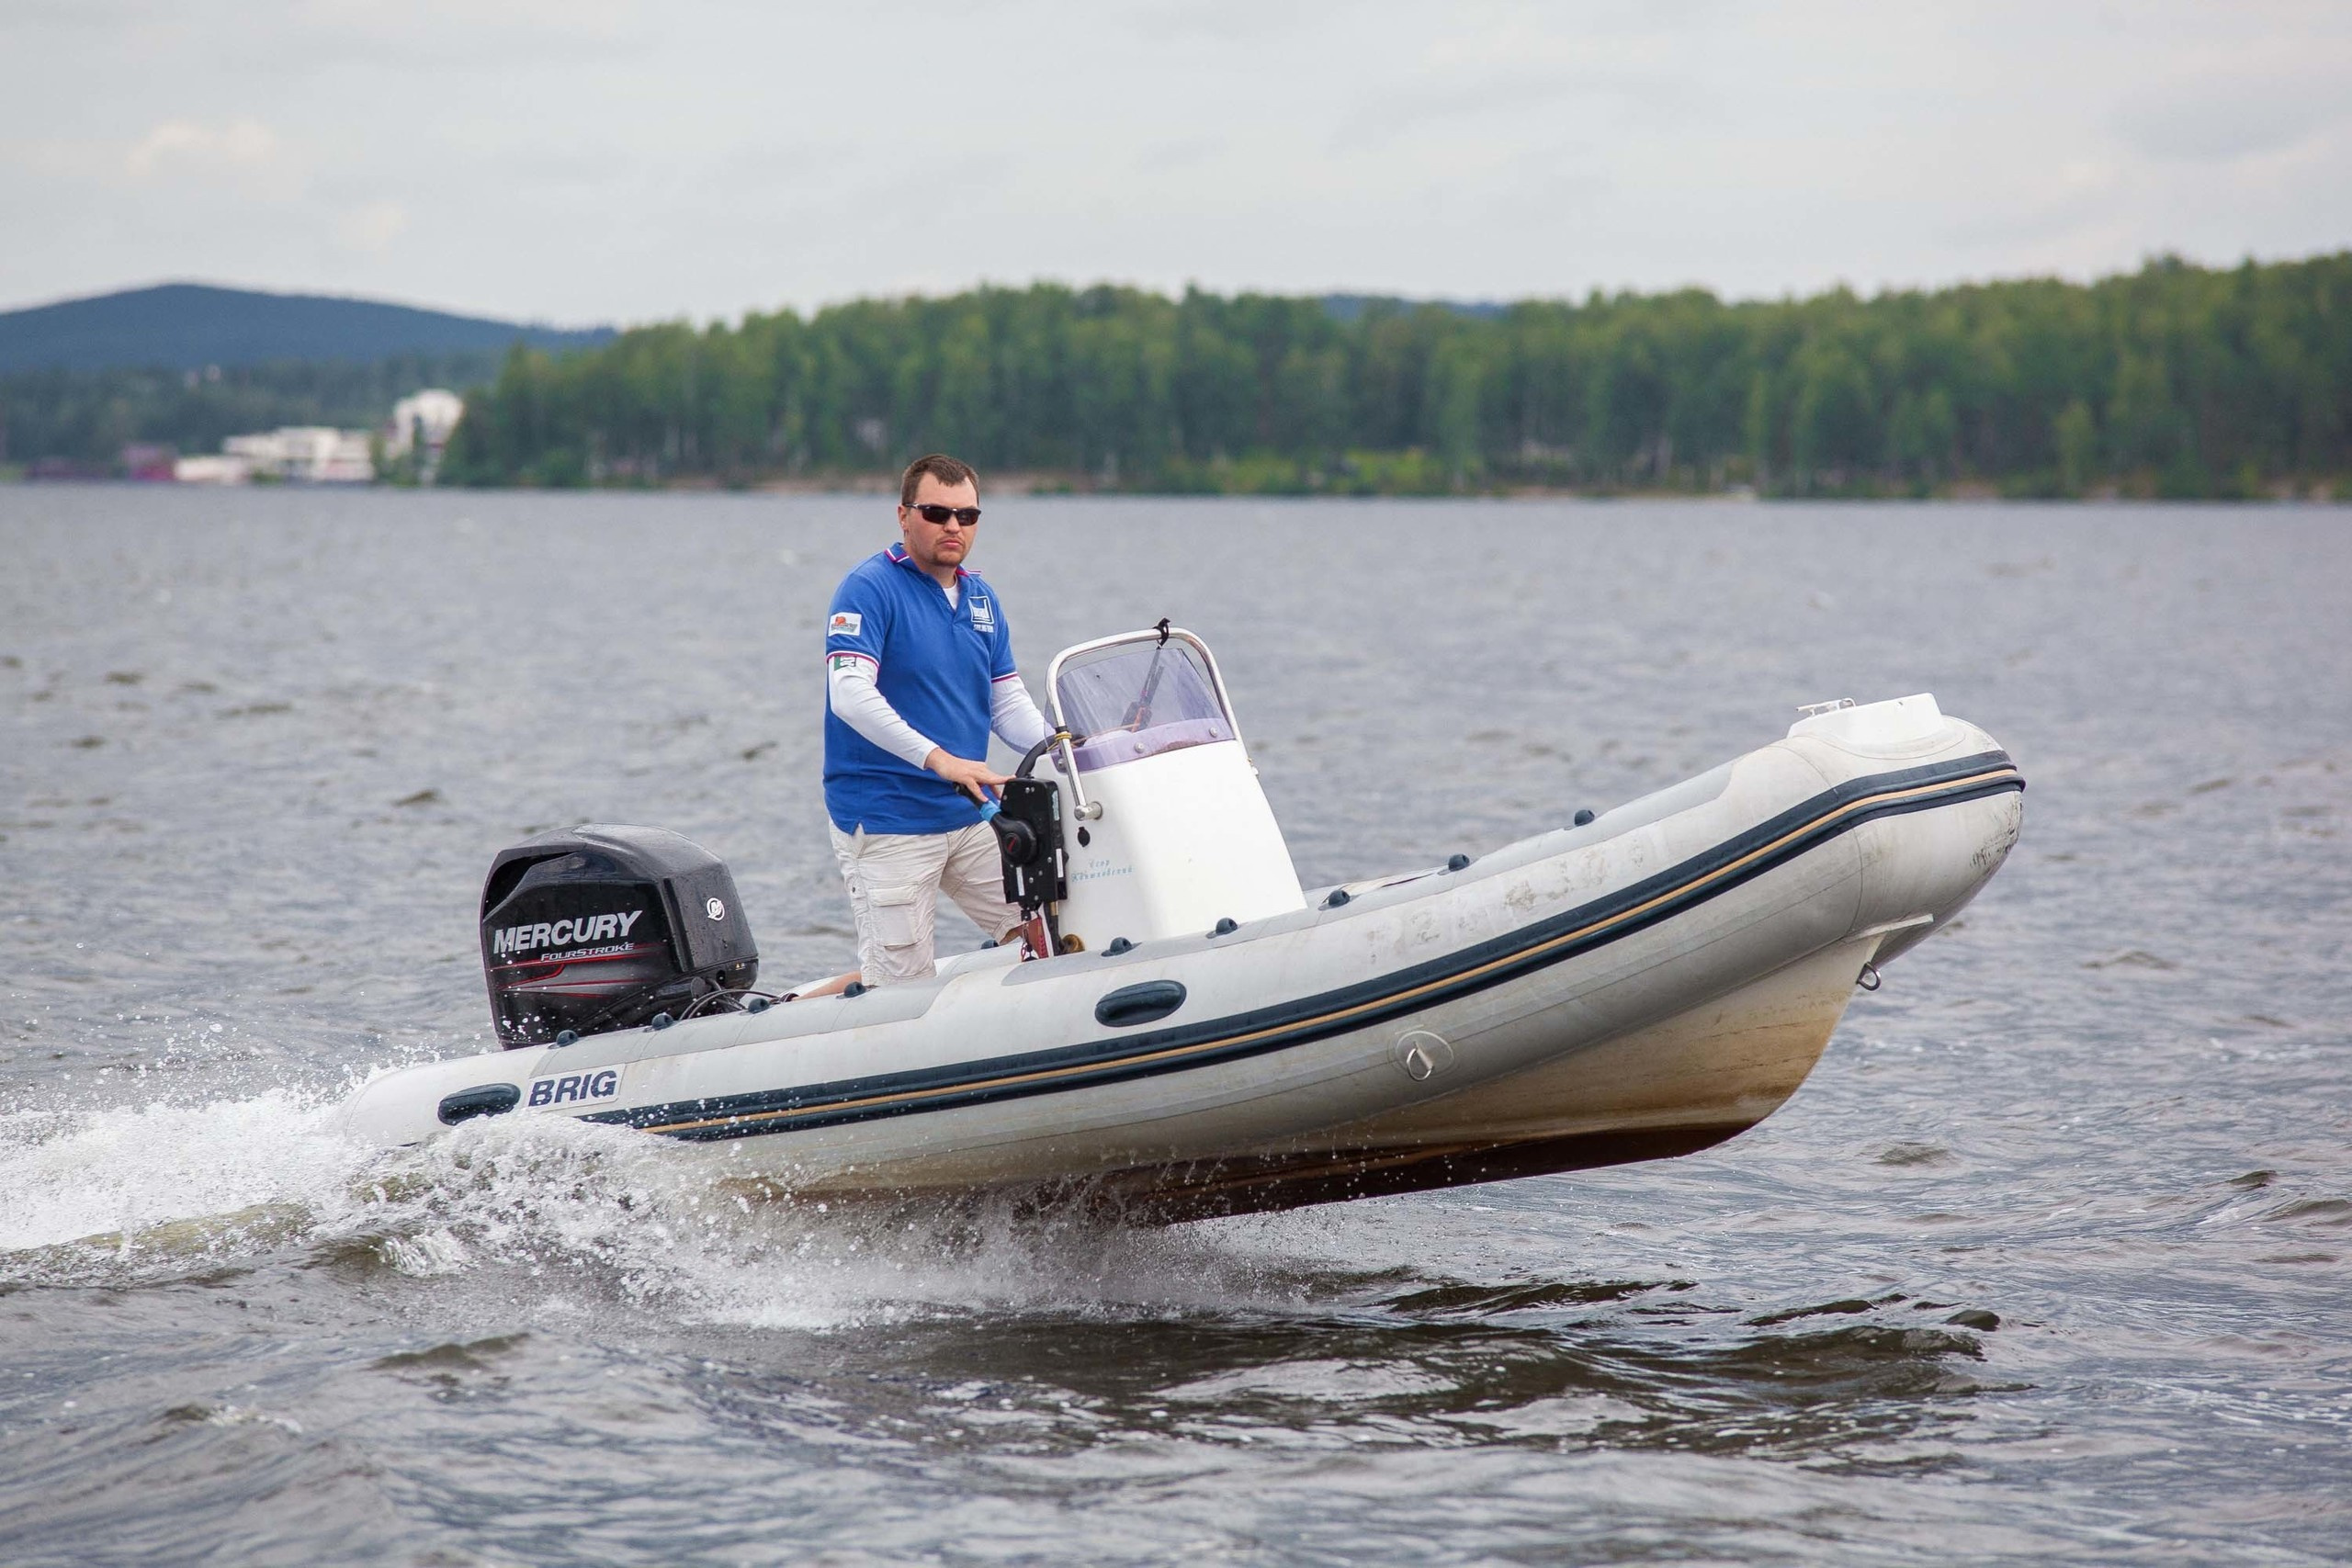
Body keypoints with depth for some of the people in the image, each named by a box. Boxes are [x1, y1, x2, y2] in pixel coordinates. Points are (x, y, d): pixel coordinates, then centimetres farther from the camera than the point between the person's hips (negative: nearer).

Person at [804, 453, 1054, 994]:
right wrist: (940, 759, -33)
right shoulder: (869, 588, -10)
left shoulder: (981, 598, 13)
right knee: (901, 980, -6)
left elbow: (1008, 704, 13)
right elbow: (850, 695, -23)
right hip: (886, 823, -7)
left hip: (970, 817, 7)